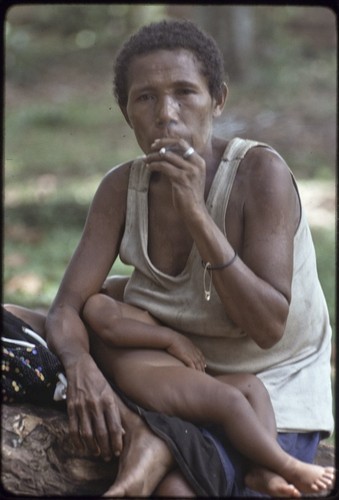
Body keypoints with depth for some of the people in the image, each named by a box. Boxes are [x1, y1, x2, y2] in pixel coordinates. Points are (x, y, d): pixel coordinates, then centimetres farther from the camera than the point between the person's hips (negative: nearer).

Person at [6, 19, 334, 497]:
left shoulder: (260, 172, -22)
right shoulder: (122, 188, -8)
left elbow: (267, 328, -26)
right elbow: (66, 309, -12)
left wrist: (195, 211, -33)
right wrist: (81, 366, -36)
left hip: (276, 390, -5)